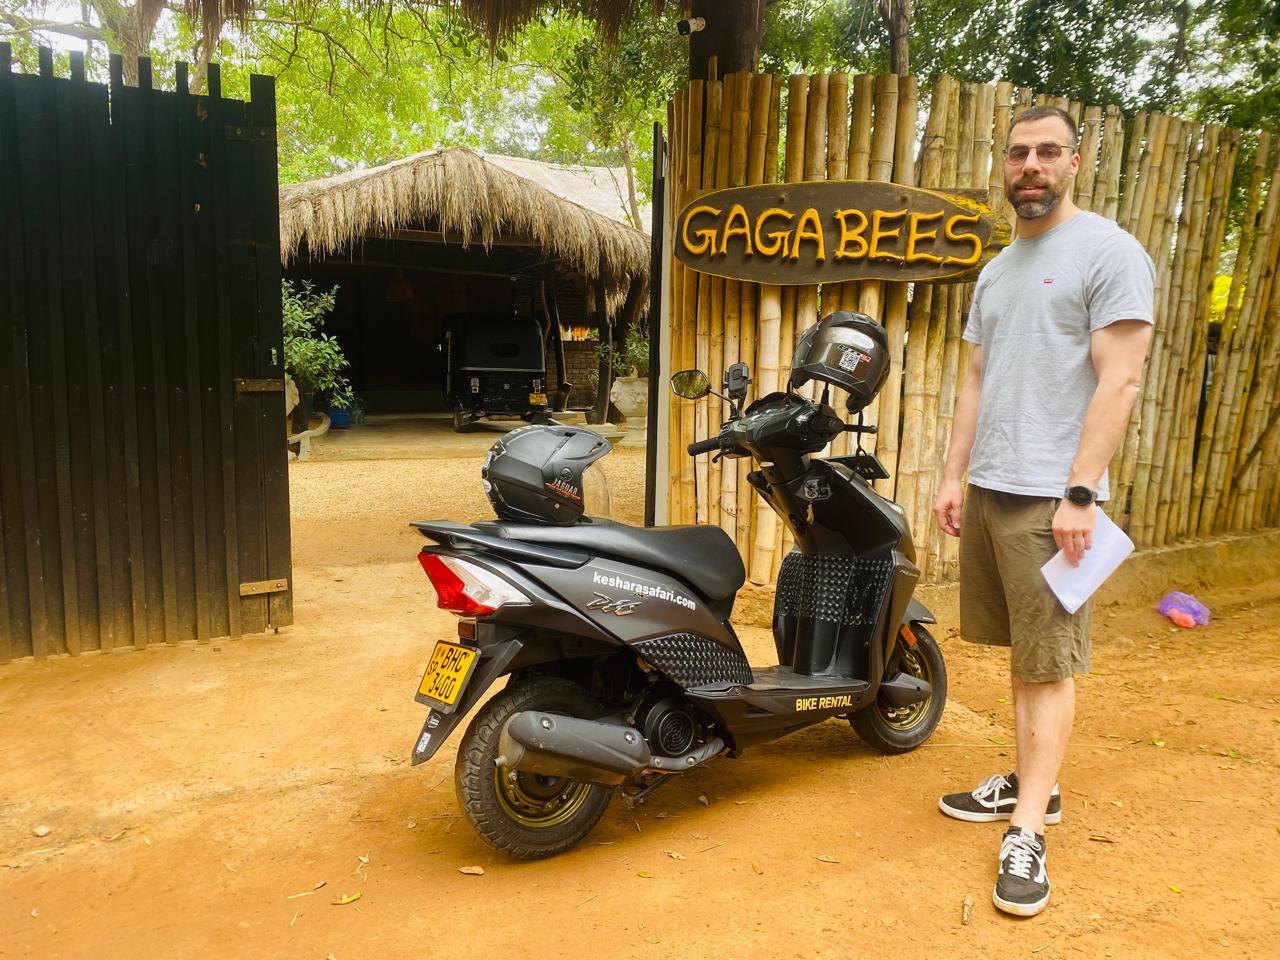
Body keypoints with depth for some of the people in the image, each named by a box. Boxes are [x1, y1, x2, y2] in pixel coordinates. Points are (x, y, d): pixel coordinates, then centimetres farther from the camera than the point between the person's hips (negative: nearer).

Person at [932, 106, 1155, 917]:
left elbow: (1120, 379, -12)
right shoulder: (998, 269, 18)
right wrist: (955, 476, 12)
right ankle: (1033, 784, 25)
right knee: (1023, 653, 13)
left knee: (1049, 664, -2)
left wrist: (1079, 493, -18)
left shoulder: (1109, 252, -4)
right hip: (988, 490, 7)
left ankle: (1027, 833, 4)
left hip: (1051, 498, -7)